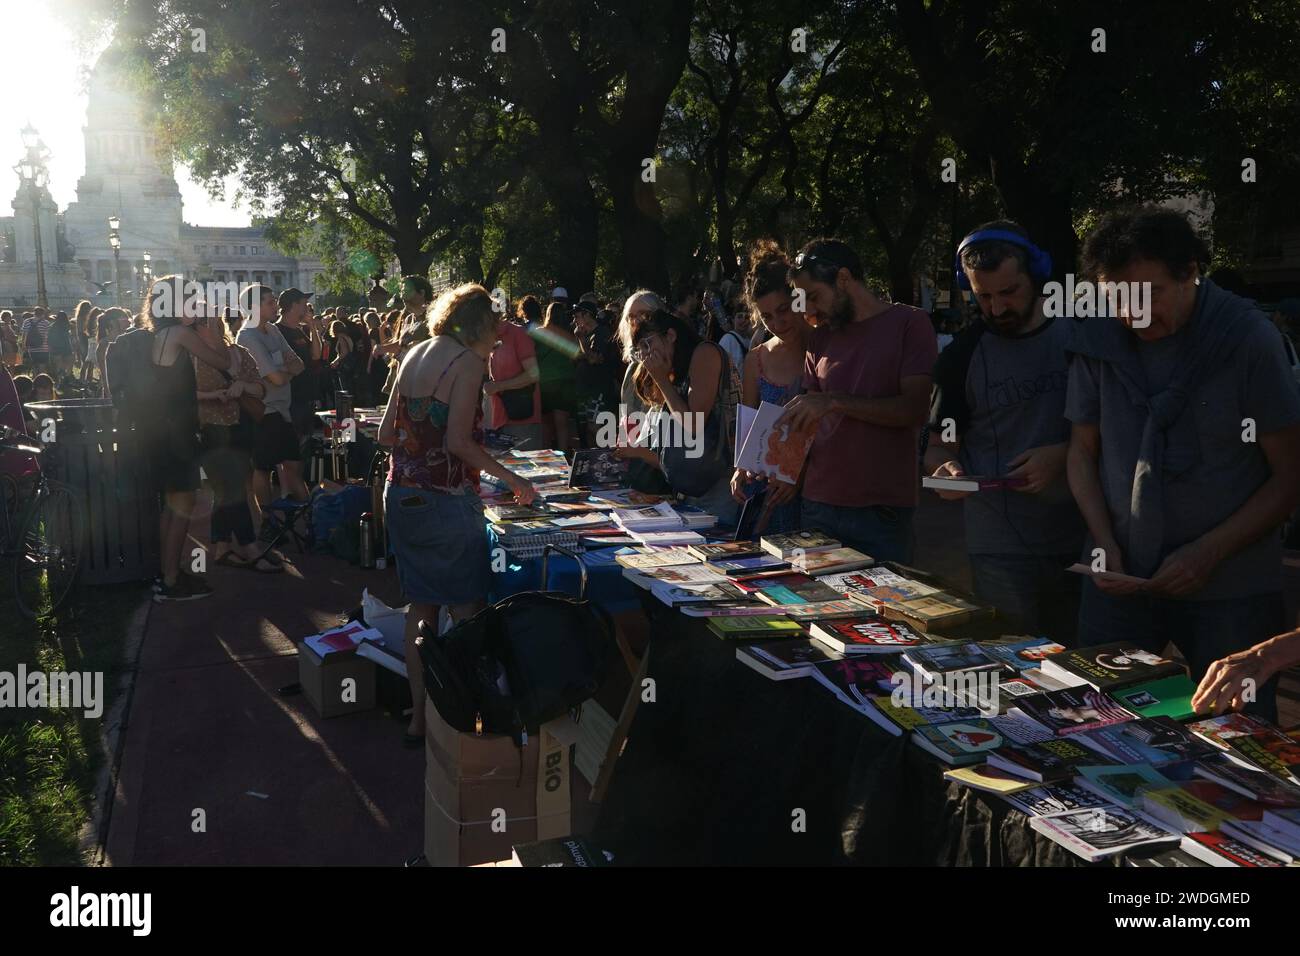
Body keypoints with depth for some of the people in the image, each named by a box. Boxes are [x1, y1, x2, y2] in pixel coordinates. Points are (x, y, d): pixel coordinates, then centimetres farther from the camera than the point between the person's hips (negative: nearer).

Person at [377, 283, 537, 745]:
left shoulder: (414, 354, 11)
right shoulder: (468, 361, -10)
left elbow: (386, 434, 10)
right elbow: (458, 441, -18)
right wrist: (509, 477, -9)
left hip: (401, 495, 8)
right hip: (446, 499, -7)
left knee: (421, 606, 15)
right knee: (466, 610, 3)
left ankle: (419, 717, 21)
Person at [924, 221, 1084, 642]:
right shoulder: (961, 357, 3)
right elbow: (939, 448, 8)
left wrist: (1066, 454, -13)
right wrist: (945, 468, -15)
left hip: (1082, 542, 1)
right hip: (1002, 553, 0)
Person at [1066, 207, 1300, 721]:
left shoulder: (1248, 338, -10)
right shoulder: (1098, 339, -2)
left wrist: (1209, 552, -14)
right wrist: (1104, 541, -4)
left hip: (1228, 585, -2)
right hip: (1121, 574, 3)